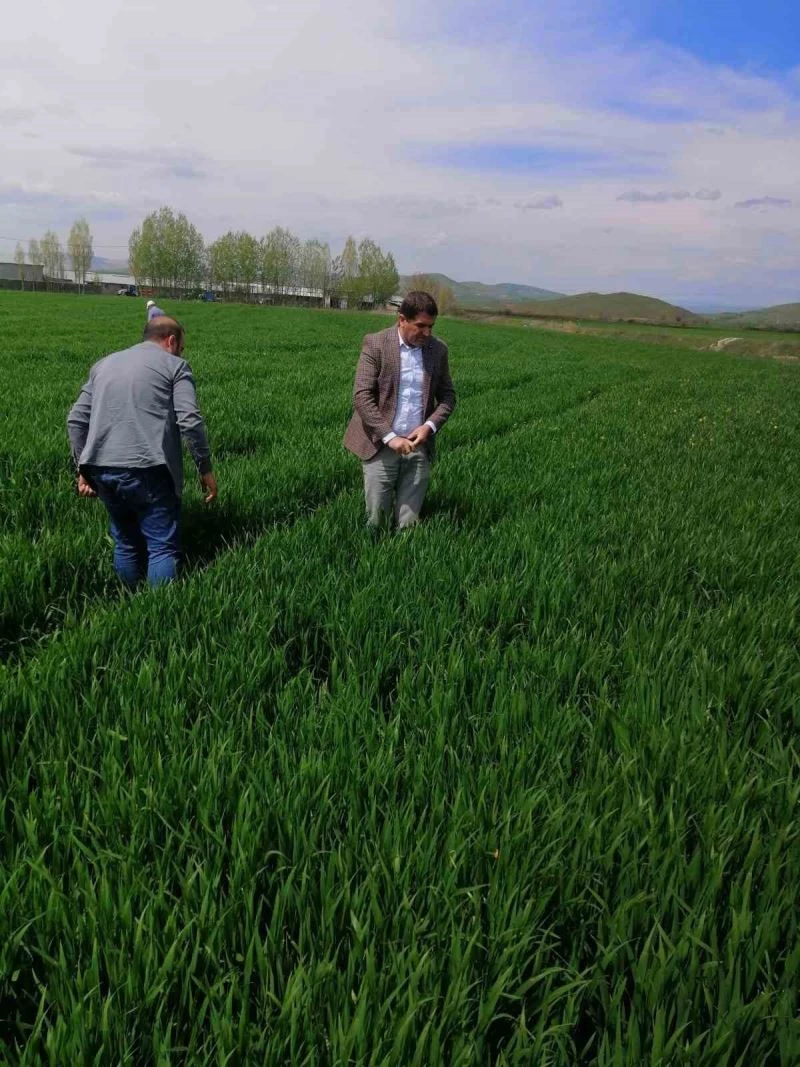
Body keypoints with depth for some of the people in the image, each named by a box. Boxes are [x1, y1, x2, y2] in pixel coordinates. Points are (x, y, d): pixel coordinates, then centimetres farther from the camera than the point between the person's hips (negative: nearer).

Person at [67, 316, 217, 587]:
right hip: (147, 470, -6)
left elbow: (76, 420, 19)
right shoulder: (174, 365, 6)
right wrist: (205, 468, 0)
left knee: (126, 544, 18)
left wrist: (83, 469, 23)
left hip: (101, 470, 6)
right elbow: (190, 421, -6)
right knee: (162, 546, 0)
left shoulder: (104, 364, 23)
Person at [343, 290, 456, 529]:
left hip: (419, 448, 3)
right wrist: (390, 437, -19)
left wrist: (430, 426, -7)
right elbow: (361, 396, -12)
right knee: (377, 520, 3)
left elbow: (447, 395, 12)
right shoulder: (375, 344, -7)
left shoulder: (438, 349, 5)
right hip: (381, 446, -3)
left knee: (407, 524, 5)